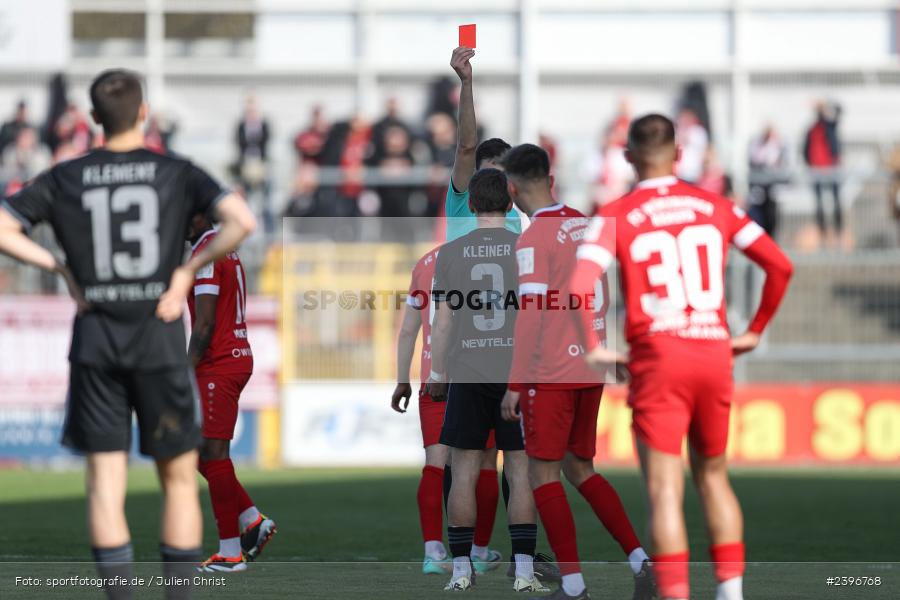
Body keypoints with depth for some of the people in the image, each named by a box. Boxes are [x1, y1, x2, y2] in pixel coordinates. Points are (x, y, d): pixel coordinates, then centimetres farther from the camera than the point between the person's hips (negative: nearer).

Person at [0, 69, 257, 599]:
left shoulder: (65, 179, 3)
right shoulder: (177, 173, -1)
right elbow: (242, 221, -14)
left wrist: (60, 267, 5)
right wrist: (189, 269, -5)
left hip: (95, 341, 1)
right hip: (161, 339, -1)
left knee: (105, 485, 2)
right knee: (179, 480, 9)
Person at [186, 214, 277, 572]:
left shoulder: (206, 254, -14)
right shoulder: (226, 251, 17)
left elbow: (205, 324, -18)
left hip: (218, 366, -10)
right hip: (238, 358, 10)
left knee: (213, 453, -5)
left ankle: (230, 553, -3)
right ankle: (252, 521, 13)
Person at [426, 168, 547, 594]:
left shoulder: (450, 253, 3)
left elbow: (443, 321, 4)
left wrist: (437, 375, 13)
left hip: (467, 374, 1)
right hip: (518, 373, -1)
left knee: (464, 473, 4)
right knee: (520, 471, 2)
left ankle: (461, 570, 5)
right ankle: (524, 570, -2)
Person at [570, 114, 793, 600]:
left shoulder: (615, 217, -1)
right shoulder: (716, 208, 9)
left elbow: (579, 287, -16)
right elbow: (780, 265, 7)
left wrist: (592, 347, -4)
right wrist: (755, 331, 15)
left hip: (657, 358, -3)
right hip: (714, 352, 3)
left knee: (664, 489, -3)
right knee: (713, 476, 19)